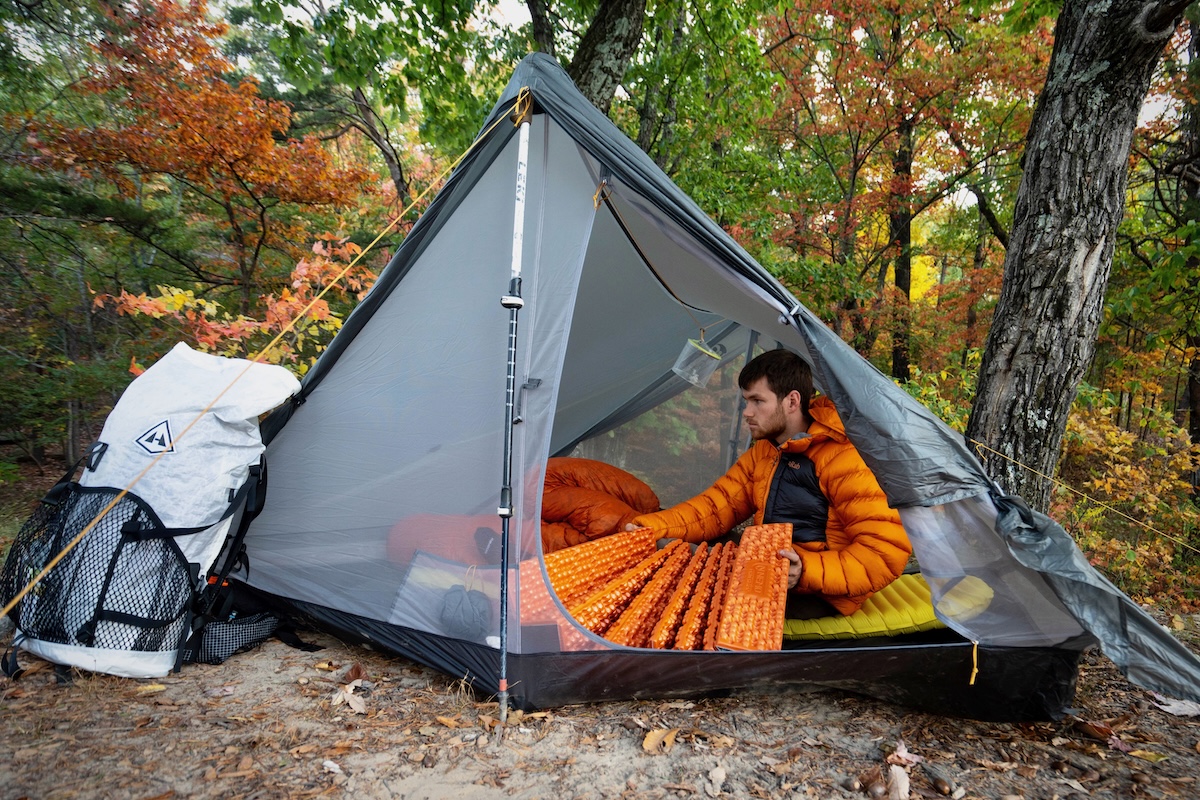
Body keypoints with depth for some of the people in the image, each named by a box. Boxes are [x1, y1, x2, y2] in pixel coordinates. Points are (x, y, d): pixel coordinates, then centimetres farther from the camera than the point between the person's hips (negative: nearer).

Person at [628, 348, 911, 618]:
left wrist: (808, 571, -32)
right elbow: (717, 505, 4)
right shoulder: (763, 453, 9)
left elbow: (887, 550, -20)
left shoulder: (842, 460, -16)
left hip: (818, 594, -7)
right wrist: (650, 527, -12)